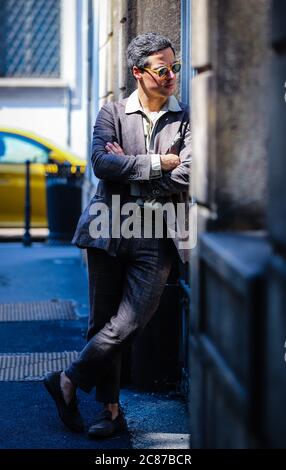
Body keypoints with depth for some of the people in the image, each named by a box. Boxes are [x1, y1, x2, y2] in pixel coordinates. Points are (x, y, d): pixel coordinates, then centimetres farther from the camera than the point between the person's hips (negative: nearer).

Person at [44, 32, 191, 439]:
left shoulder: (187, 119, 7)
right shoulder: (112, 113, 8)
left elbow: (185, 178, -7)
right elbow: (101, 162, -9)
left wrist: (129, 168, -5)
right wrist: (157, 164, -10)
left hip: (157, 234, -1)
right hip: (109, 229, 1)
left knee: (130, 322, -10)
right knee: (103, 321, 4)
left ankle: (68, 382, 8)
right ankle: (111, 410, 16)